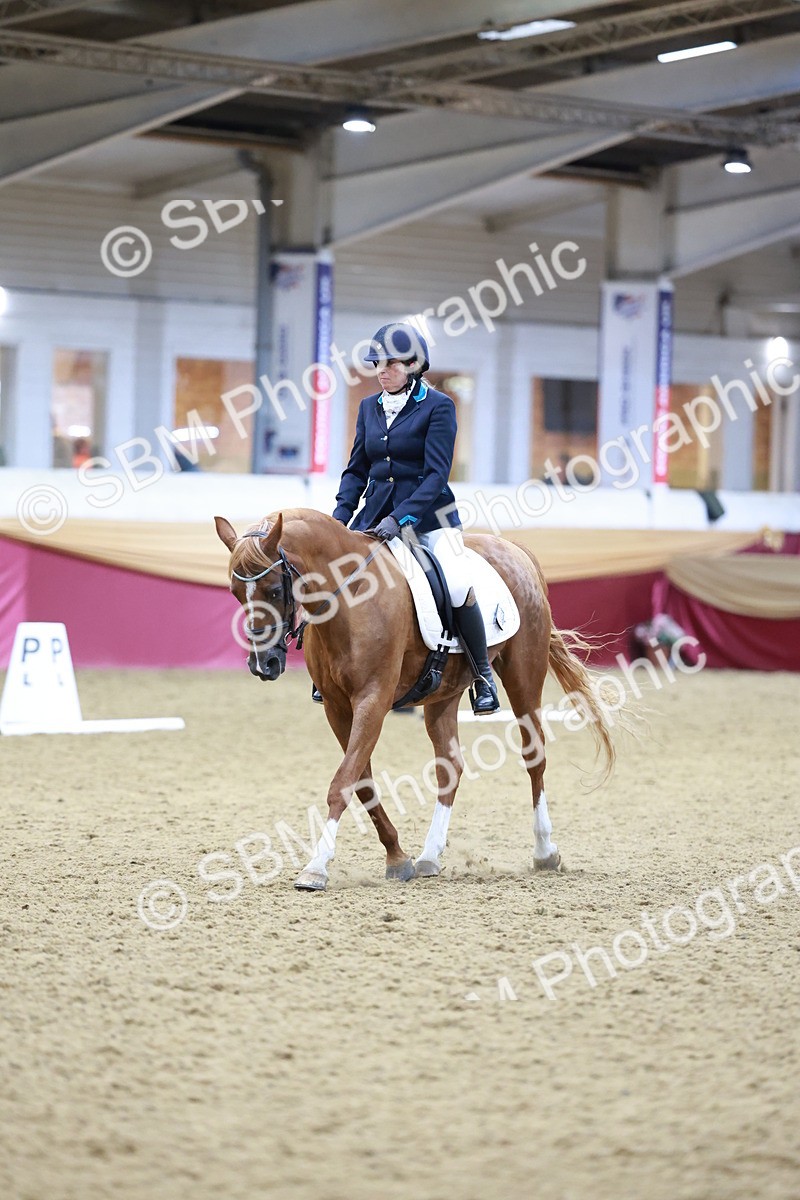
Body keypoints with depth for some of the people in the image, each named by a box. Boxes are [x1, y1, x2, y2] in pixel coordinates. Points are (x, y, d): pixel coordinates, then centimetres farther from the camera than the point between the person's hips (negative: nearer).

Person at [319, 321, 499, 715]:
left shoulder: (437, 406, -7)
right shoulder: (369, 407, 10)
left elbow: (436, 474, -14)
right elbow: (357, 470, 14)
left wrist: (401, 518, -25)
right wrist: (339, 516, -2)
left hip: (428, 512, -6)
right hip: (377, 512, 6)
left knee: (458, 586, -25)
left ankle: (483, 674, -7)